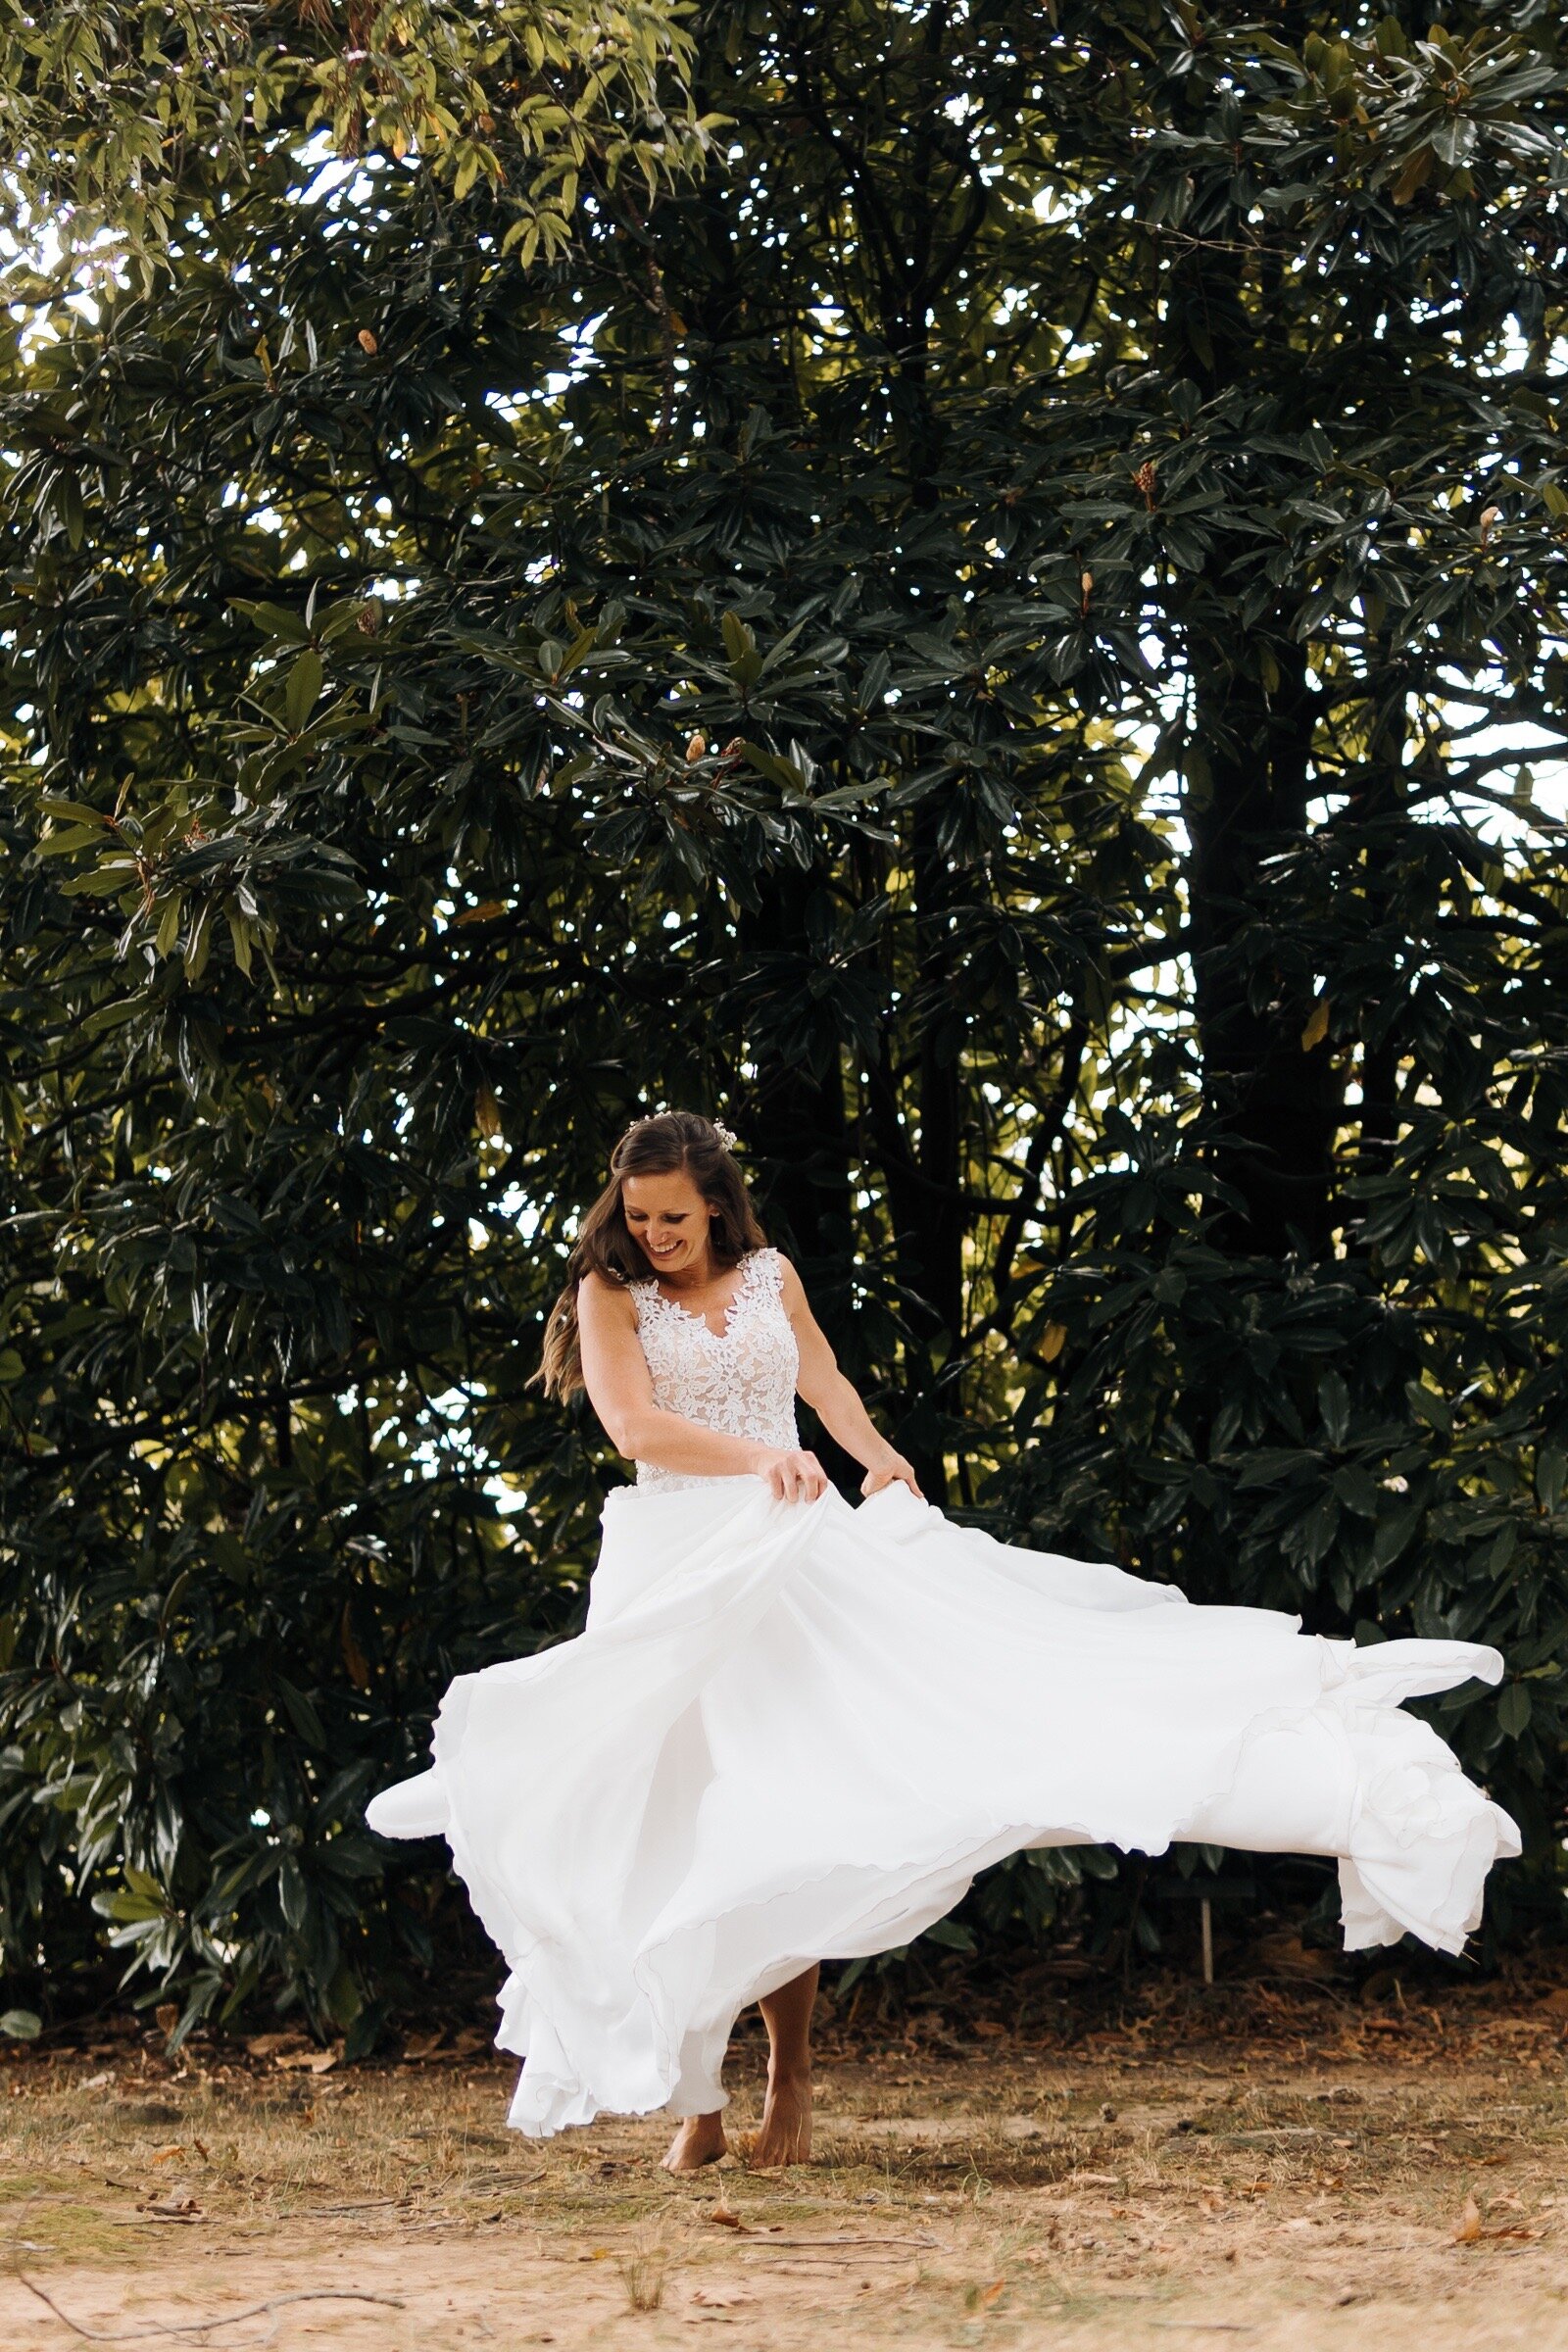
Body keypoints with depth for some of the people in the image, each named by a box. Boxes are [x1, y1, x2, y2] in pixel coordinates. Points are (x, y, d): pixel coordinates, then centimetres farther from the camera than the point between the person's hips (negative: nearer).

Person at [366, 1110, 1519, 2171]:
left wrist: (881, 1460, 7)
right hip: (671, 1563, -2)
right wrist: (760, 1454, -22)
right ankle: (695, 2097, -1)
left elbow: (823, 1380, 25)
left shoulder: (770, 1277, 11)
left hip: (788, 1559, 2)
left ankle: (790, 2081, -1)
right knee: (673, 1827, -5)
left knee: (785, 1815, -6)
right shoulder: (609, 1296, 2)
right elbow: (634, 1424, -11)